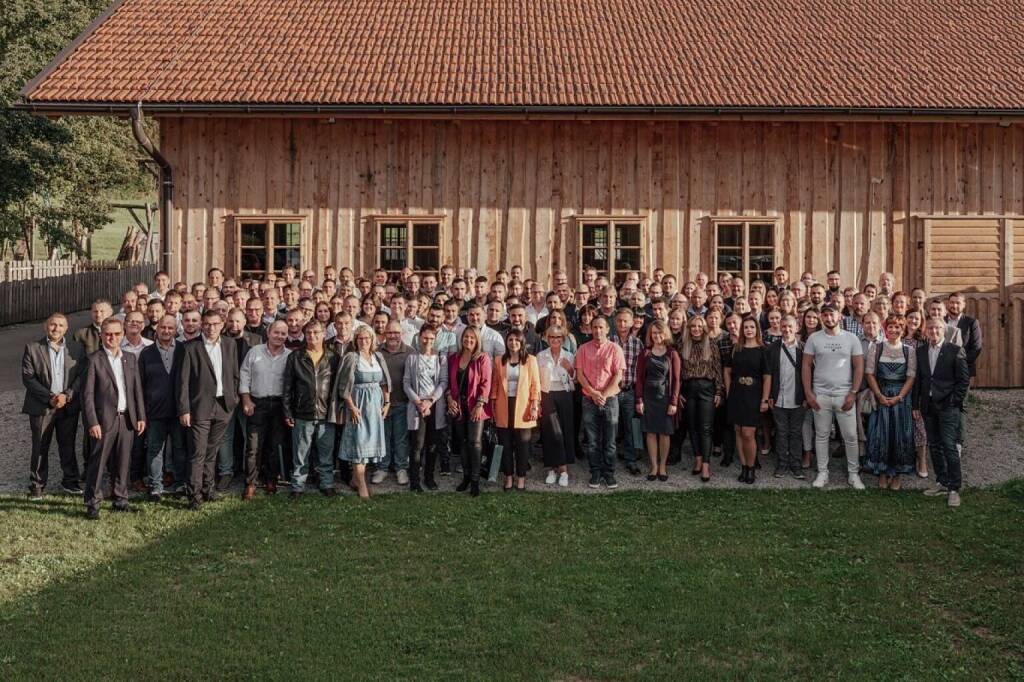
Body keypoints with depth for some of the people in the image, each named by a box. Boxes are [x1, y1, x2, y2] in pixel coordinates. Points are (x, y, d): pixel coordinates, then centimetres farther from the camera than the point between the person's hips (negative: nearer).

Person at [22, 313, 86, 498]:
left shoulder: (76, 348, 5)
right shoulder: (32, 348, -1)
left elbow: (81, 375, 0)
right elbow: (27, 378, -7)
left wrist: (67, 396, -14)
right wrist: (49, 397, -15)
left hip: (68, 406, 2)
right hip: (41, 406, -2)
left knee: (68, 446, 10)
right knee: (40, 447, 4)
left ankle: (70, 481, 21)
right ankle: (37, 485, 13)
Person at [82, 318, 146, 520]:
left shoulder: (130, 359, 11)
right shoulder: (94, 360, -4)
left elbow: (137, 389, 13)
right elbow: (87, 394, -7)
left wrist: (141, 417, 7)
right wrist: (92, 422, -12)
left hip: (127, 418, 5)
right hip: (105, 418, -4)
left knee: (123, 462, 9)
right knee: (98, 462, -3)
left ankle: (121, 499, 19)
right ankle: (92, 503, 4)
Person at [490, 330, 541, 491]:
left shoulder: (530, 360, 2)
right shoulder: (499, 361, 8)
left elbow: (535, 384, -1)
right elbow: (495, 385, 9)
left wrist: (535, 406, -8)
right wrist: (493, 405, 5)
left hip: (523, 407, -2)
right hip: (504, 407, 2)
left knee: (522, 444, 2)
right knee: (506, 443, 4)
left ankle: (521, 477, 10)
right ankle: (508, 476, 13)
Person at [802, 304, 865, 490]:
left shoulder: (852, 339, 1)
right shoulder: (814, 338, 2)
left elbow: (859, 367, 1)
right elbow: (806, 366, 3)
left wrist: (853, 393, -7)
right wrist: (808, 393, -4)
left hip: (844, 395, -1)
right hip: (820, 395, 1)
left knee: (850, 436, 2)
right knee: (821, 435, 7)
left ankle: (853, 473, 13)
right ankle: (822, 473, 16)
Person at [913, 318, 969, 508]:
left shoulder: (955, 351, -4)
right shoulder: (920, 352, 10)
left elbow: (964, 379, -4)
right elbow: (918, 379, 12)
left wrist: (955, 401, -9)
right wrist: (916, 404, 8)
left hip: (948, 406, -5)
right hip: (928, 406, 5)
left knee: (949, 446, -9)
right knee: (934, 446, 10)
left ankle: (954, 488, -3)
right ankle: (941, 483, 20)